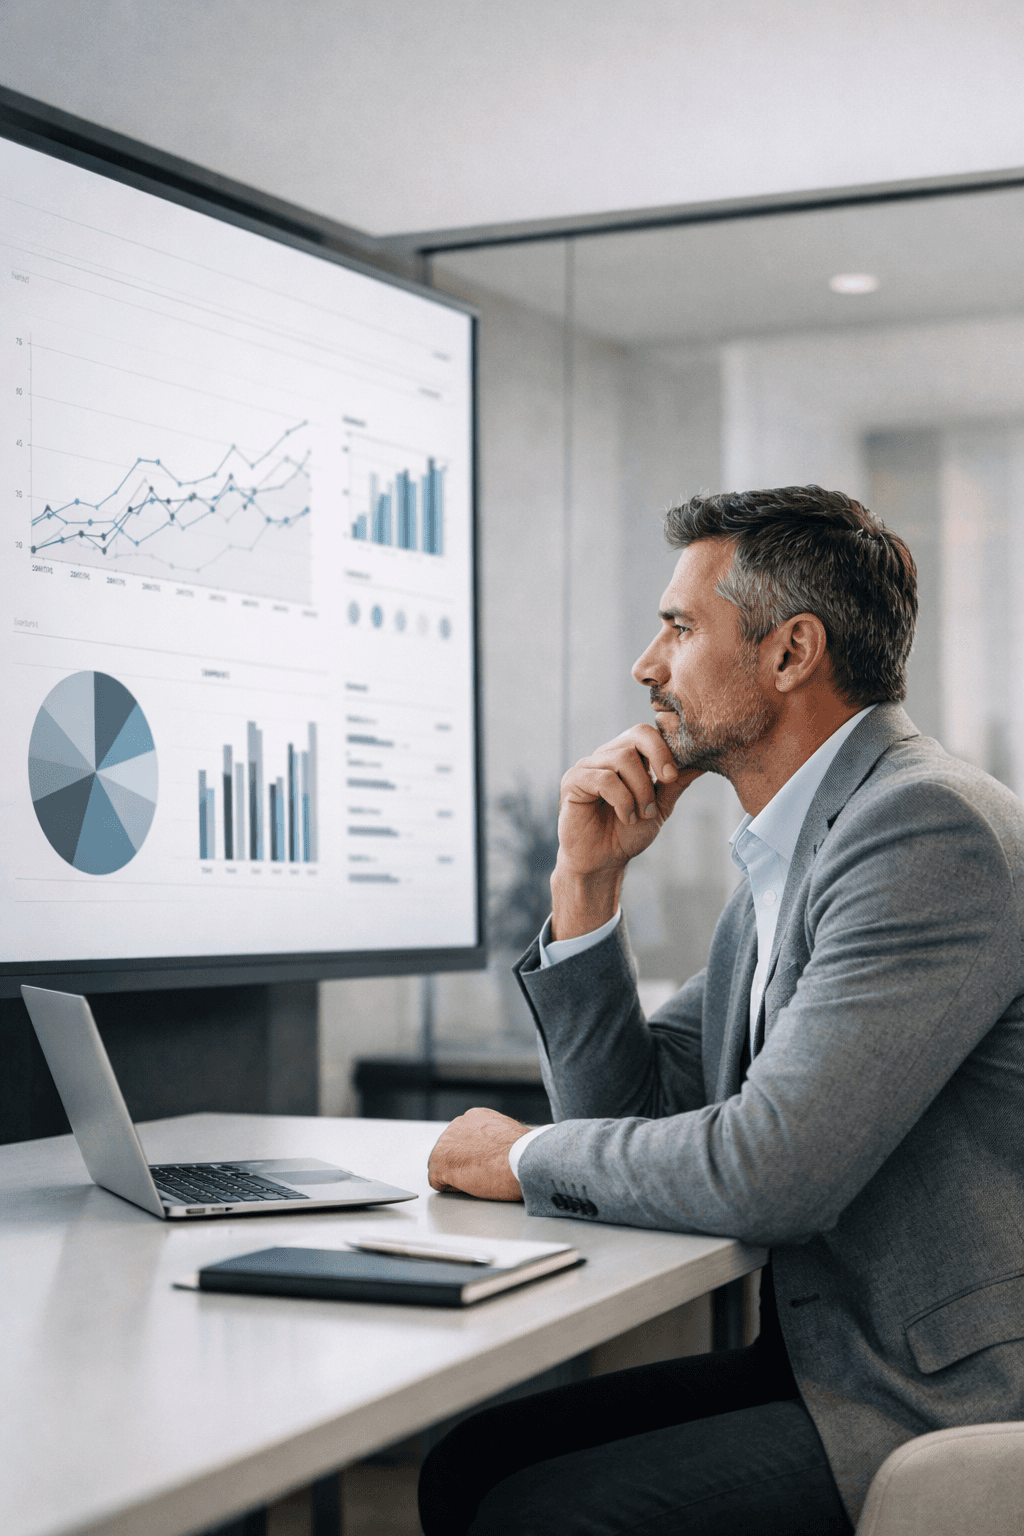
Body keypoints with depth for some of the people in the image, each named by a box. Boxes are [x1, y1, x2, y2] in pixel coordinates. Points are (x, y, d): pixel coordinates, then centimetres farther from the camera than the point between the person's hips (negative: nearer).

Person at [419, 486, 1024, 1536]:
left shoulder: (929, 828, -18)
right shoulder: (783, 863, 14)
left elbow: (770, 1169, -25)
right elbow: (632, 1114, 15)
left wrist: (526, 1158, -8)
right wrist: (587, 880, 3)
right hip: (824, 1358, 9)